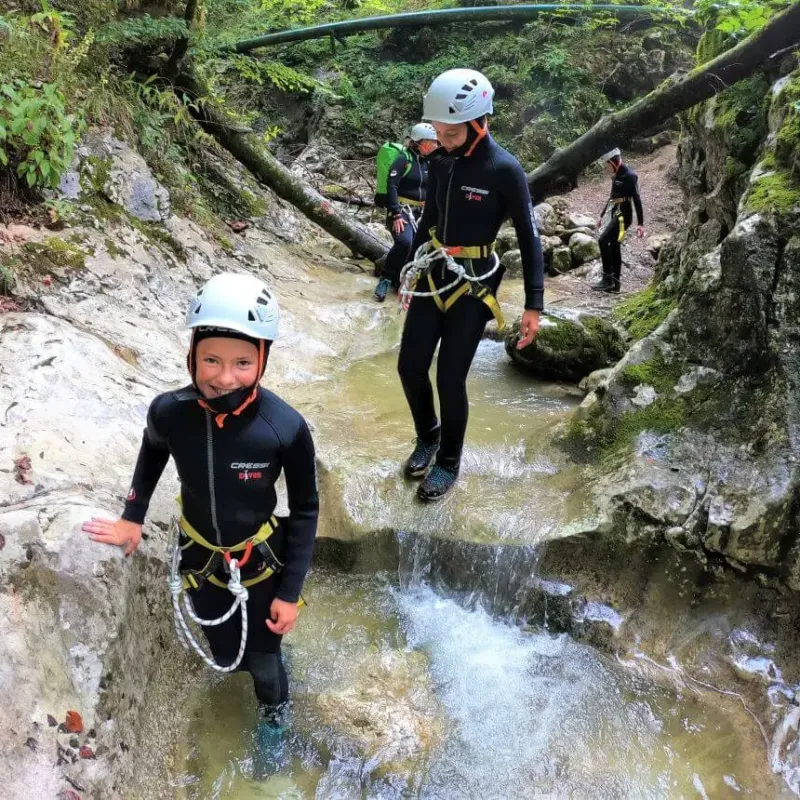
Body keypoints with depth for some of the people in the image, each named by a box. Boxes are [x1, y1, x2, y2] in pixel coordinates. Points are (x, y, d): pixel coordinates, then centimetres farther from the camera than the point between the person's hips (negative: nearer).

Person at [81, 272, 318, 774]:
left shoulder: (287, 428, -30)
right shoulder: (168, 412, -24)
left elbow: (306, 509, -15)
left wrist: (290, 591, -12)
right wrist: (133, 517, 3)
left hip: (261, 563, -2)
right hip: (199, 560, 2)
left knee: (263, 660, 14)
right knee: (225, 656, 21)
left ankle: (274, 713, 50)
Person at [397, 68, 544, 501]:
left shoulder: (504, 169, -16)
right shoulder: (440, 162, 1)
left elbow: (529, 238, -12)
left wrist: (533, 305, -15)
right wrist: (410, 270, 22)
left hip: (474, 284, -5)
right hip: (433, 275, 6)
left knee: (450, 379, -3)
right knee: (410, 366, 5)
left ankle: (449, 461, 20)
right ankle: (427, 436, 33)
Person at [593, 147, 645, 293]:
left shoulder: (629, 176, -13)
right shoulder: (616, 175, 14)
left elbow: (637, 200, -16)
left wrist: (641, 224, -19)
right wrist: (602, 215, 29)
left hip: (623, 215, -9)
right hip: (616, 214, 9)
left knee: (603, 240, -20)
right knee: (614, 247, 9)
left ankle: (608, 278, -19)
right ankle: (615, 282, 14)